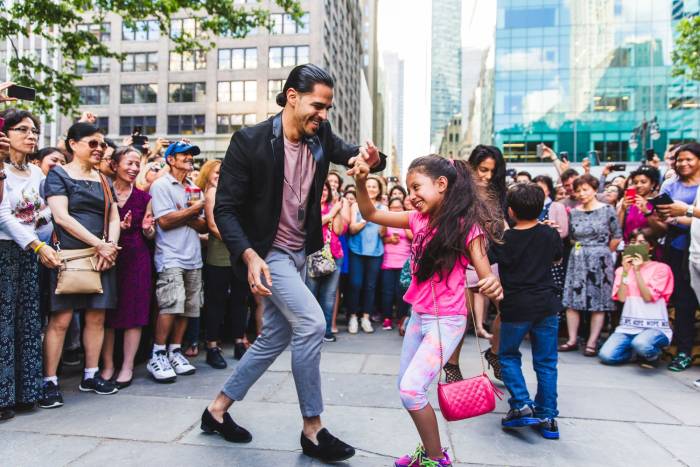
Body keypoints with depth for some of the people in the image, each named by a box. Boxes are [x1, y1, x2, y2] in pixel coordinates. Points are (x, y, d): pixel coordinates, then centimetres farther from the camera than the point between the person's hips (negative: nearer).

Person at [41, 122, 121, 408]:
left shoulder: (103, 180, 18)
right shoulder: (58, 175, 1)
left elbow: (114, 217, 14)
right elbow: (61, 216, -10)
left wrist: (111, 245, -6)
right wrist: (99, 244, -14)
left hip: (102, 257, 5)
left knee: (96, 317, 6)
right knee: (60, 320, -6)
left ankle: (91, 375, 17)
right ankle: (50, 382, 3)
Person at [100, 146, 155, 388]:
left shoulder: (144, 197, 7)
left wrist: (146, 228, -9)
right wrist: (115, 227, -15)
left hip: (136, 257, 1)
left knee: (134, 313, 1)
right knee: (107, 313, 4)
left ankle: (127, 367, 11)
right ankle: (107, 366, 16)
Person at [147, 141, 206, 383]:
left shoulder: (194, 189, 19)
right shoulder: (161, 185, 1)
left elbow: (204, 226, 12)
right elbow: (164, 221, -11)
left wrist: (185, 217, -6)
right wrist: (192, 210, -2)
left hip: (193, 258, 6)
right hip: (171, 257, -6)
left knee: (187, 308, 6)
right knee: (171, 305, -16)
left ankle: (175, 352, 16)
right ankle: (157, 356, -5)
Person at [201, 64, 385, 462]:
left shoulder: (321, 137, 0)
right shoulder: (250, 140, -17)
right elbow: (225, 208, -16)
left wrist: (373, 158, -19)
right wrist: (249, 255, -29)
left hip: (298, 253, 8)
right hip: (266, 252, -7)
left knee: (277, 336, 13)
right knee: (311, 323, -18)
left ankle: (218, 410, 31)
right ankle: (313, 430, 1)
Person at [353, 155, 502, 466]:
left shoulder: (467, 227, -17)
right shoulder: (419, 219, 0)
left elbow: (486, 279, -17)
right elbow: (370, 214, 4)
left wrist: (494, 287, -41)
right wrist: (361, 183, -12)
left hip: (446, 321, -7)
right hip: (418, 316, 8)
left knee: (411, 389, -13)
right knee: (405, 385, 16)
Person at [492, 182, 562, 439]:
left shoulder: (503, 239, -11)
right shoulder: (550, 234, -2)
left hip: (515, 308, -3)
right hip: (546, 306, 3)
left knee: (508, 356, 17)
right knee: (546, 362, 11)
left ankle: (522, 405, 3)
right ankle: (547, 417, 16)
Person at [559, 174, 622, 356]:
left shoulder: (607, 210, -4)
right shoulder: (574, 213, 6)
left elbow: (617, 236, -1)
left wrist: (602, 253, 3)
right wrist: (580, 251, 7)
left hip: (599, 261, -3)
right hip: (577, 260, 4)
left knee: (598, 303, 1)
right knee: (572, 301, 2)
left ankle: (592, 342, 7)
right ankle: (572, 340, 11)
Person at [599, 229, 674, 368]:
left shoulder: (661, 268, 0)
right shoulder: (621, 269, 11)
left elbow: (648, 297, -11)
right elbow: (621, 298, -2)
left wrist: (637, 271, -13)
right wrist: (625, 271, -7)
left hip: (655, 327, -3)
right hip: (628, 326, 3)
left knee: (641, 344, -37)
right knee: (606, 355, -20)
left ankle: (653, 354, 1)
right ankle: (638, 352, 10)